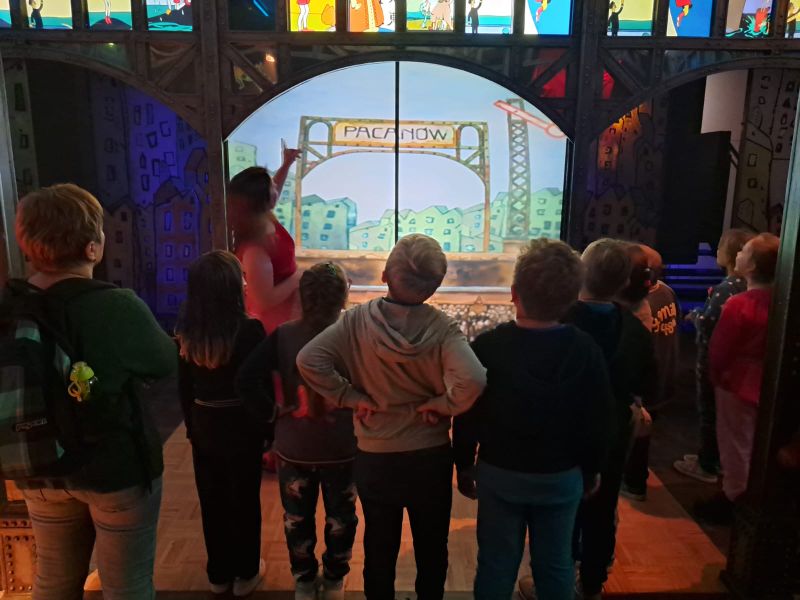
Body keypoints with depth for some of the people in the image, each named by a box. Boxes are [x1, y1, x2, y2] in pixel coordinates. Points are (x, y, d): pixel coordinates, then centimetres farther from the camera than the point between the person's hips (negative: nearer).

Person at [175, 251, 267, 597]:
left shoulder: (186, 331, -7)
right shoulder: (249, 329, -21)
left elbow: (183, 385, 2)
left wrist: (191, 425, 15)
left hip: (203, 426, 4)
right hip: (241, 426, -4)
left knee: (211, 502, 18)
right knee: (244, 501, 14)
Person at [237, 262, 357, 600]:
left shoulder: (283, 336, -13)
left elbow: (247, 379, -20)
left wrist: (269, 414, -7)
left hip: (294, 447, 1)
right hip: (342, 447, -1)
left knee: (297, 519, 24)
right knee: (340, 519, 22)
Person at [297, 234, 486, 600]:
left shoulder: (358, 320, -15)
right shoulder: (442, 328, -19)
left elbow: (308, 360, -20)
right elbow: (472, 381, -32)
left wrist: (350, 397, -12)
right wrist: (441, 405, -14)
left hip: (374, 457, 1)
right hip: (431, 457, -1)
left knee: (379, 549, 22)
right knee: (432, 549, 22)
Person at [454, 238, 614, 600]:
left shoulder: (486, 347, -18)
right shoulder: (587, 351, -14)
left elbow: (467, 417, -10)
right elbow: (599, 421, -4)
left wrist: (464, 467, 5)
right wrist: (592, 470, 12)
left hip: (499, 473, -1)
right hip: (563, 477, 1)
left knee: (497, 564, 15)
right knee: (556, 564, 19)